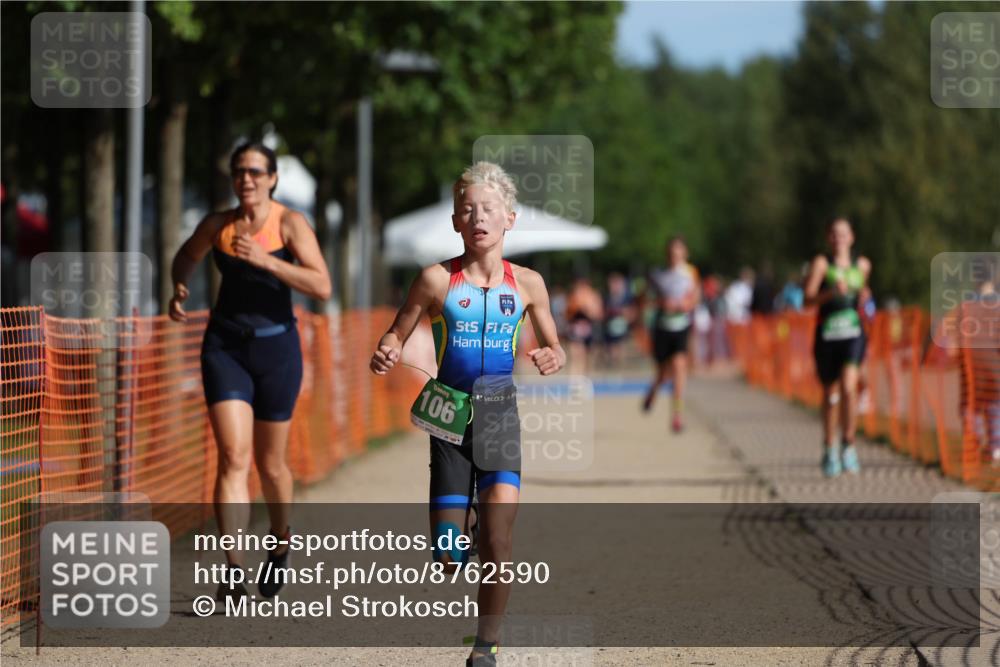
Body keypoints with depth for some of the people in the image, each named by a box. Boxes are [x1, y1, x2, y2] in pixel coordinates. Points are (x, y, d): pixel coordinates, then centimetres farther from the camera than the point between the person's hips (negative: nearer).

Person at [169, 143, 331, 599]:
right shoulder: (217, 225, 1)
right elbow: (185, 257, 23)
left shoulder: (290, 224, -8)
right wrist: (179, 289, 2)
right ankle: (233, 571, -23)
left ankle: (281, 544, 41)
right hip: (225, 348, 1)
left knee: (270, 464, 12)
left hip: (276, 348, -1)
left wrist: (264, 260, -28)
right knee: (233, 457, -15)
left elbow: (322, 287, -20)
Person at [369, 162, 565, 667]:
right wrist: (384, 357, -19)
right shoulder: (437, 280, -3)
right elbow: (396, 336, 3)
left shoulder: (526, 283, 2)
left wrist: (551, 358, -10)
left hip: (499, 413, 1)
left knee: (498, 544, -15)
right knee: (448, 561, -2)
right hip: (449, 416, 0)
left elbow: (554, 347, 13)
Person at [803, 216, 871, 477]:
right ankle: (829, 450, 23)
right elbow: (808, 298, -8)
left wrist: (864, 298, 4)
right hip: (827, 333, -1)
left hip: (853, 332, 1)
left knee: (848, 387, -19)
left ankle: (848, 446, -11)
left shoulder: (862, 265, 11)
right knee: (830, 392, 8)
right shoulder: (821, 263, 1)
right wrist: (832, 292, -24)